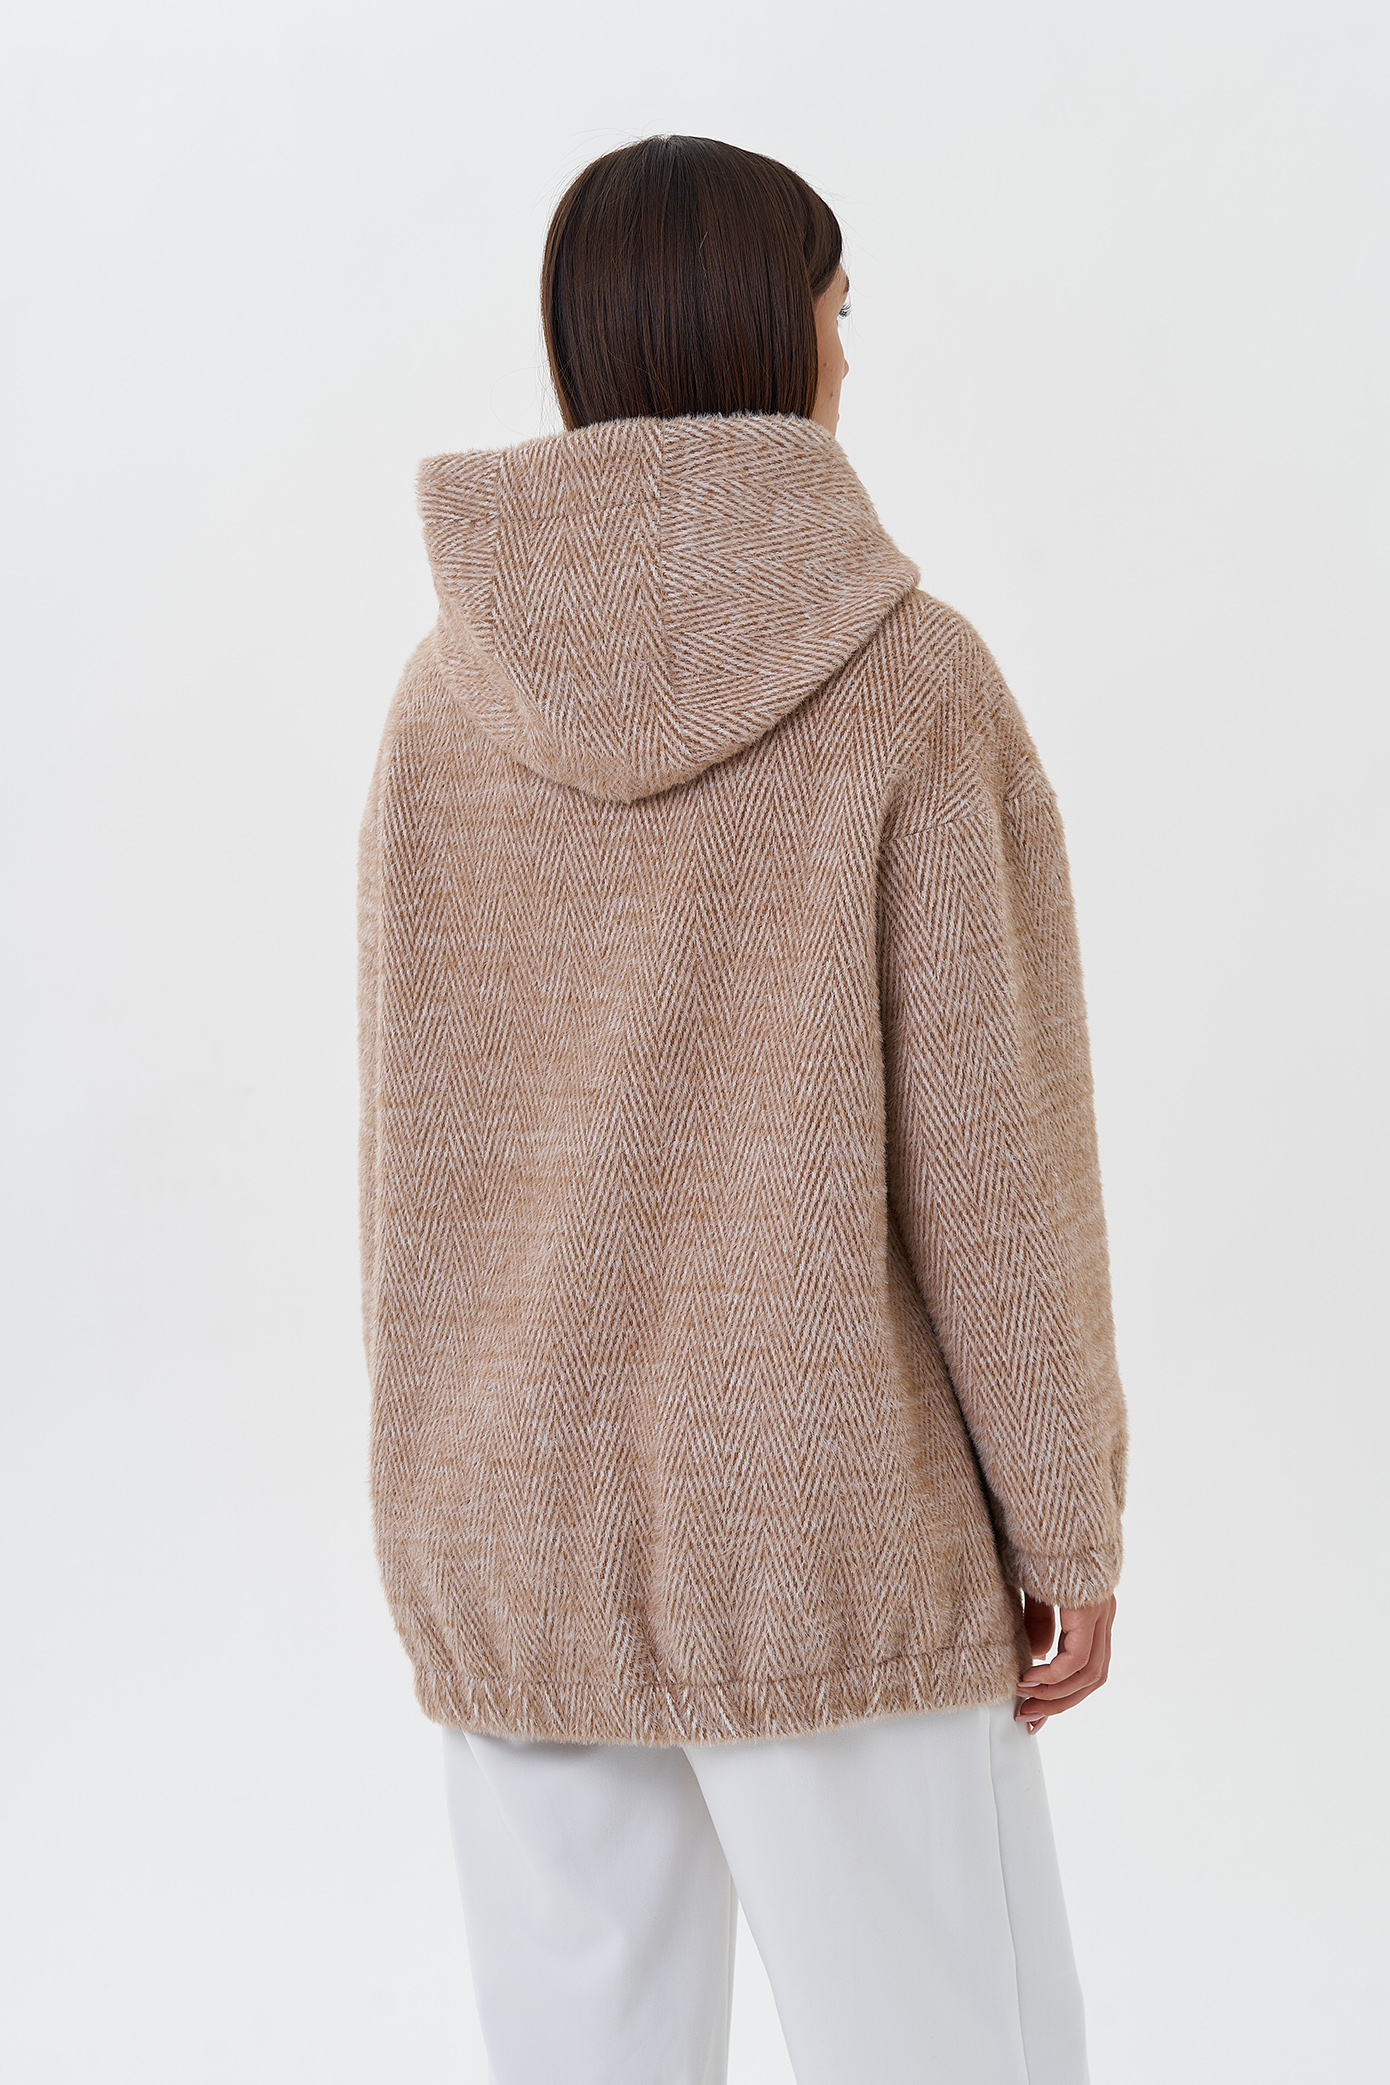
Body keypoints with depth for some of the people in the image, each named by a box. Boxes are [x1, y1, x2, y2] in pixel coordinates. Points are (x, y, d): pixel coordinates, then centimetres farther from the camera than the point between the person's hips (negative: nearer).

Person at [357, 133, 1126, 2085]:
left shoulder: (450, 698, 0)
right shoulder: (910, 673, -11)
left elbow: (427, 1142, 3)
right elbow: (990, 1131, -12)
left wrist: (453, 1519, 13)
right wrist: (1069, 1519, -2)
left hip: (524, 1521, 4)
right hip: (823, 1519, -4)